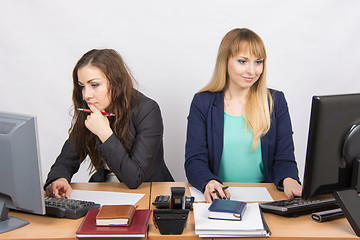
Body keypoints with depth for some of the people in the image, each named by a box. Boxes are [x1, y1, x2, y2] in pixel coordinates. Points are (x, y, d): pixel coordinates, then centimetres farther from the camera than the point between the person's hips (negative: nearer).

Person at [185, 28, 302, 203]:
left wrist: (288, 180, -17)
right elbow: (194, 160, 0)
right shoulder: (202, 102, 7)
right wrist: (208, 182, -22)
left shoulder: (275, 101, 12)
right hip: (219, 198, -1)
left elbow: (284, 159, 7)